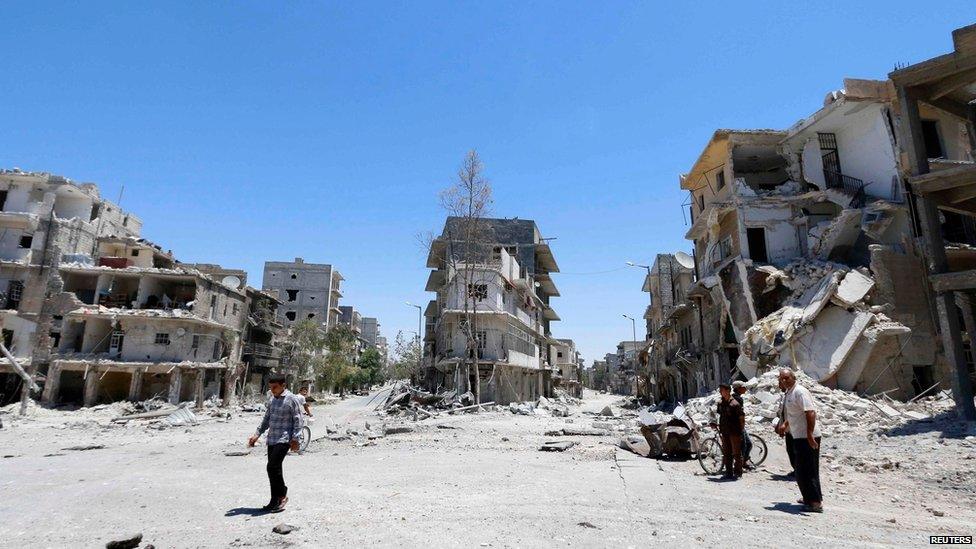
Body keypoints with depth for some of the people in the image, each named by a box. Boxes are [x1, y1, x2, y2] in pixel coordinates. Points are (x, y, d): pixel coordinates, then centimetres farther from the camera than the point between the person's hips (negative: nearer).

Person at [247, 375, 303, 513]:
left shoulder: (291, 399, -9)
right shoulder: (271, 399, 13)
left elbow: (297, 420, -10)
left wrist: (295, 439, -16)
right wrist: (257, 434, 14)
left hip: (284, 439, -7)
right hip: (272, 439, 7)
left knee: (273, 466, -15)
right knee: (273, 469, 9)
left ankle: (282, 495, 2)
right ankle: (275, 501, 18)